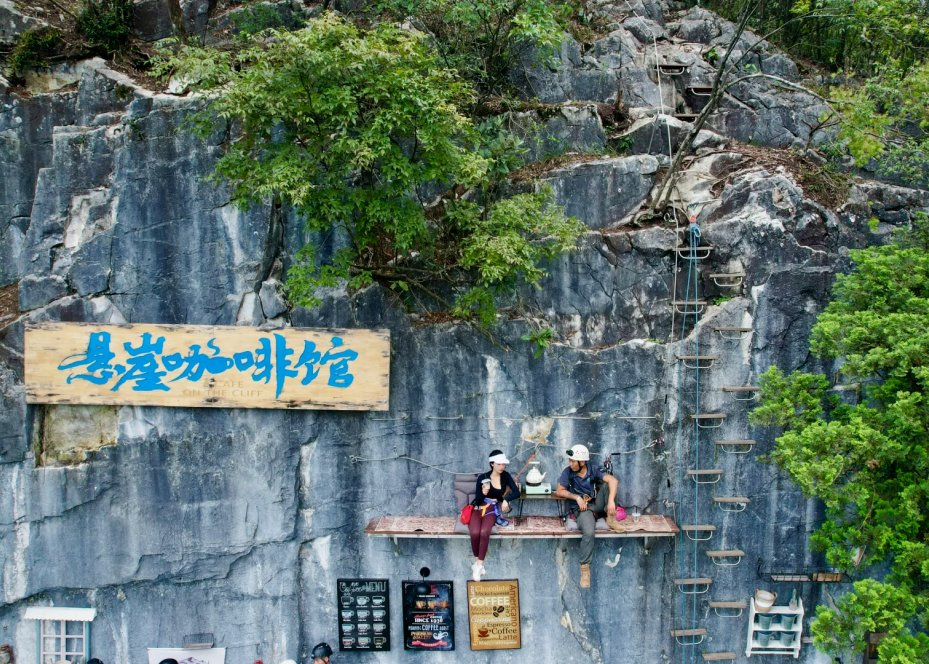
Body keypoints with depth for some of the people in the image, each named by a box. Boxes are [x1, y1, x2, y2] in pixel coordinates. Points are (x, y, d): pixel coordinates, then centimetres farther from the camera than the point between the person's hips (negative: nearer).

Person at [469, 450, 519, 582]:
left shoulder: (506, 476, 1)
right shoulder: (483, 477, -8)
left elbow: (517, 492, 2)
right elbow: (477, 500, -6)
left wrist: (506, 500, -16)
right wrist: (483, 493, -28)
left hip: (492, 510, 1)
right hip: (478, 508, -1)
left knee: (484, 532, -32)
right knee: (475, 533, -33)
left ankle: (479, 565, -23)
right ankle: (477, 562, -12)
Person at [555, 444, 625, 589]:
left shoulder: (594, 469, -8)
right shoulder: (568, 472, -6)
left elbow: (613, 480, -22)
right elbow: (559, 491, -4)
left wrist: (611, 501, -38)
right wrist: (577, 498, -15)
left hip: (597, 504, 2)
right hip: (582, 508, -2)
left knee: (608, 488, -24)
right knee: (588, 532, -33)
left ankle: (611, 519, -14)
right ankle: (585, 568, -20)